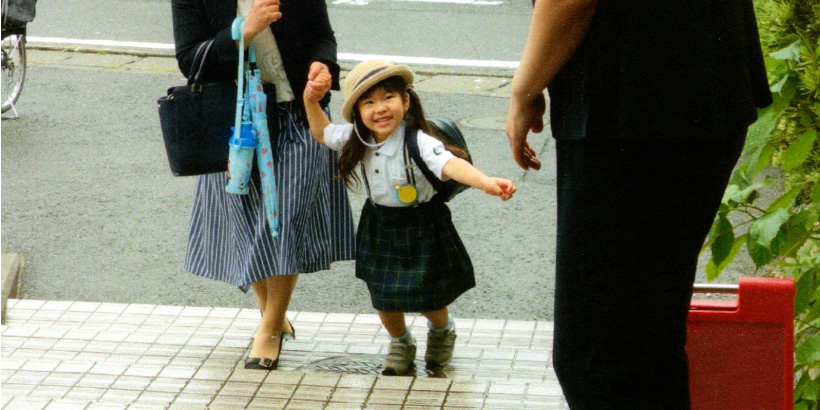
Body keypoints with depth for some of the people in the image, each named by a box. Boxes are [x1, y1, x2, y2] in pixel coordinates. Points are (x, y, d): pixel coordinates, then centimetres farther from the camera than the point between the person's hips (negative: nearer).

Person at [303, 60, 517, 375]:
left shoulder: (419, 142, -27)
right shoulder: (357, 140, -7)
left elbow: (449, 164, -44)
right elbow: (322, 133, 13)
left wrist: (485, 182, -61)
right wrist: (311, 101, -3)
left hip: (422, 228, -5)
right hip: (379, 227, 5)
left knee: (427, 297, 5)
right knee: (383, 297, 11)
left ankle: (442, 330, 41)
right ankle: (400, 343, 42)